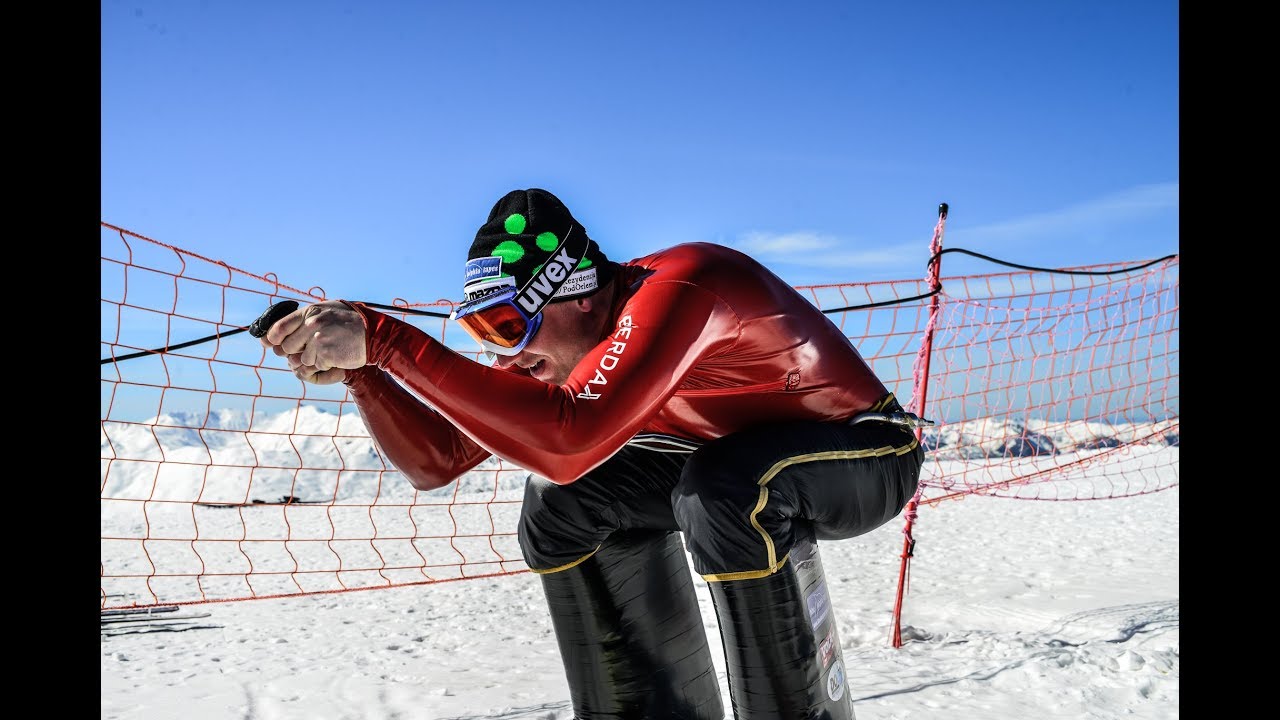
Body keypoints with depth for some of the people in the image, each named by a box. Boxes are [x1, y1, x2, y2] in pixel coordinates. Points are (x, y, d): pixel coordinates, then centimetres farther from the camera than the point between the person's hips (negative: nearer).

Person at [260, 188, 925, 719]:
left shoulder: (676, 287, -33)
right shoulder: (552, 336, -7)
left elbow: (567, 441, -48)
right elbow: (435, 461, -5)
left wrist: (386, 340, -45)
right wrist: (359, 369, -20)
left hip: (869, 449, -7)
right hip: (742, 456, 7)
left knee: (724, 487, -37)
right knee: (560, 501, -4)